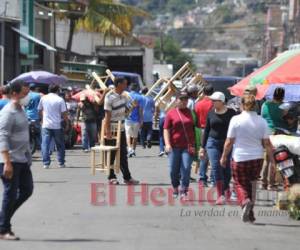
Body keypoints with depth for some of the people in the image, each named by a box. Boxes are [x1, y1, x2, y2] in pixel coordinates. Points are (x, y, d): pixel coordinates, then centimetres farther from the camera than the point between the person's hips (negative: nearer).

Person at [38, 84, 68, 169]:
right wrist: (67, 122, 7)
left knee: (45, 145, 0)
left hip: (46, 125, 1)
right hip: (57, 126, -1)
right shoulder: (60, 100, -5)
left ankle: (46, 163, -7)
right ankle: (61, 163, 14)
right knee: (60, 145, 11)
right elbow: (64, 113, -7)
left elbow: (40, 111, 13)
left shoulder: (43, 98, 3)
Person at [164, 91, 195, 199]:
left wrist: (194, 145, 2)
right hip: (174, 146, 1)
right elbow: (166, 130, 3)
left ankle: (184, 190, -5)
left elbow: (195, 129, 10)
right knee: (174, 169, 4)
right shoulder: (171, 113, 6)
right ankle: (175, 188, 23)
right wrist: (167, 144, -10)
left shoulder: (191, 113, 8)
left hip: (188, 146, 0)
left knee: (186, 168, -12)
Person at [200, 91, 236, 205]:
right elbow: (206, 130, 12)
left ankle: (226, 188, 34)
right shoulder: (211, 113, 6)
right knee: (216, 167, -11)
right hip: (213, 142, 1)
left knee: (226, 168, 5)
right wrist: (203, 147, 10)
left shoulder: (231, 113, -2)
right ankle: (220, 195, -10)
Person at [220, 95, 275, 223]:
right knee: (252, 184, 16)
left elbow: (229, 142, -5)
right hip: (257, 158, 3)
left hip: (240, 158, -3)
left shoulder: (236, 120, -8)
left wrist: (224, 156, 7)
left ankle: (245, 201, -23)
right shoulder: (261, 121, -1)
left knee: (240, 184, 8)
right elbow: (267, 143, 0)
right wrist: (272, 160, 7)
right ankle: (249, 213, 15)